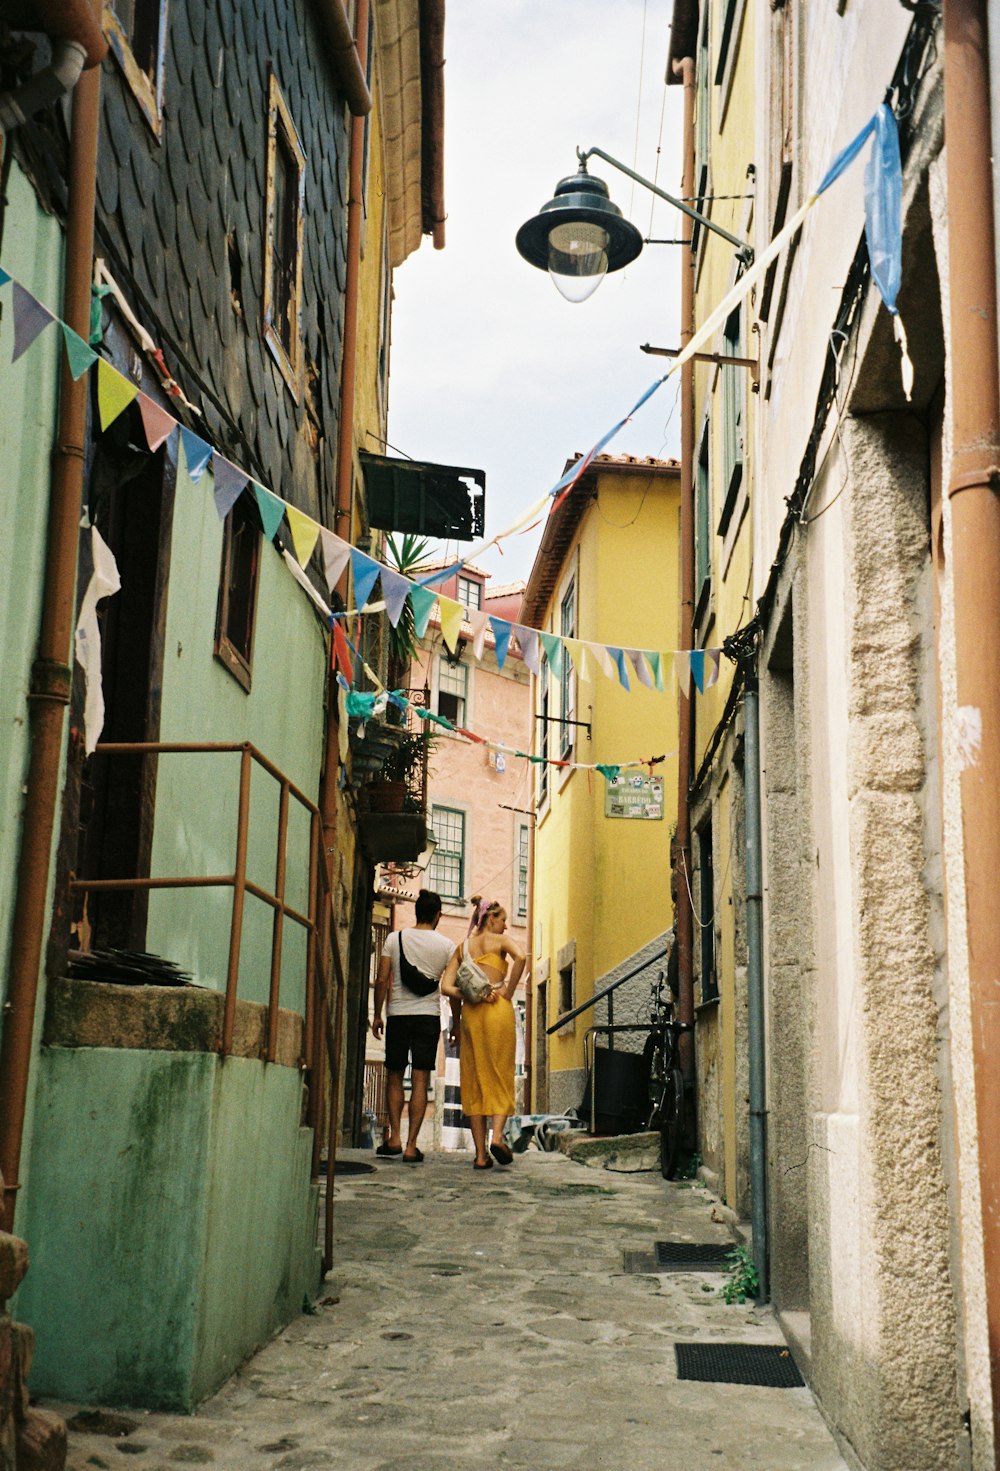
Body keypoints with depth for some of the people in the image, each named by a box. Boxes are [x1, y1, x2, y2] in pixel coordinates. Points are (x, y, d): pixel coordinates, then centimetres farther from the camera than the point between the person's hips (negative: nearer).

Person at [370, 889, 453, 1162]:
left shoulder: (395, 938, 1)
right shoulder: (446, 945, 1)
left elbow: (382, 980, -2)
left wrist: (377, 1015, 8)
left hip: (398, 1014, 1)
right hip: (429, 1016, 0)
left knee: (394, 1078, 13)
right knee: (420, 1081, 1)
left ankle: (394, 1138, 4)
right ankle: (411, 1146, -3)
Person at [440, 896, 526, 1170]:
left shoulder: (462, 947, 16)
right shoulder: (499, 940, 5)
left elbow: (446, 987, 4)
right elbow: (520, 957, -18)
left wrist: (469, 994, 5)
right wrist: (508, 992, -10)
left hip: (471, 1013, 3)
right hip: (498, 1011, -3)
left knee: (475, 1083, 6)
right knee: (501, 1078, 5)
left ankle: (480, 1154, 2)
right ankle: (497, 1135, -17)